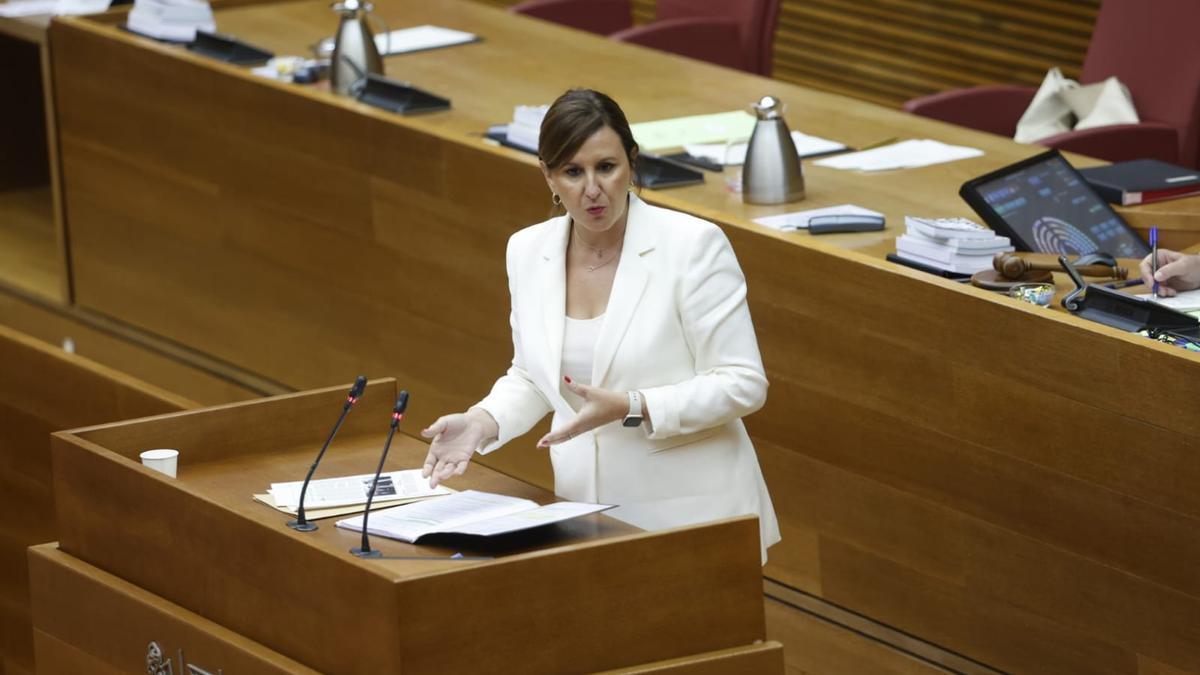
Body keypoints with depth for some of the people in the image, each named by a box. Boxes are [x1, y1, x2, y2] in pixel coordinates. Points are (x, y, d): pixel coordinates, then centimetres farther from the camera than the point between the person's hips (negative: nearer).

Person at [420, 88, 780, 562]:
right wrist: (483, 421, -5)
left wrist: (631, 408, -22)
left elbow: (742, 383, -11)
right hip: (588, 509, 4)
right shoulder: (528, 251, 3)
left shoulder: (692, 245, -12)